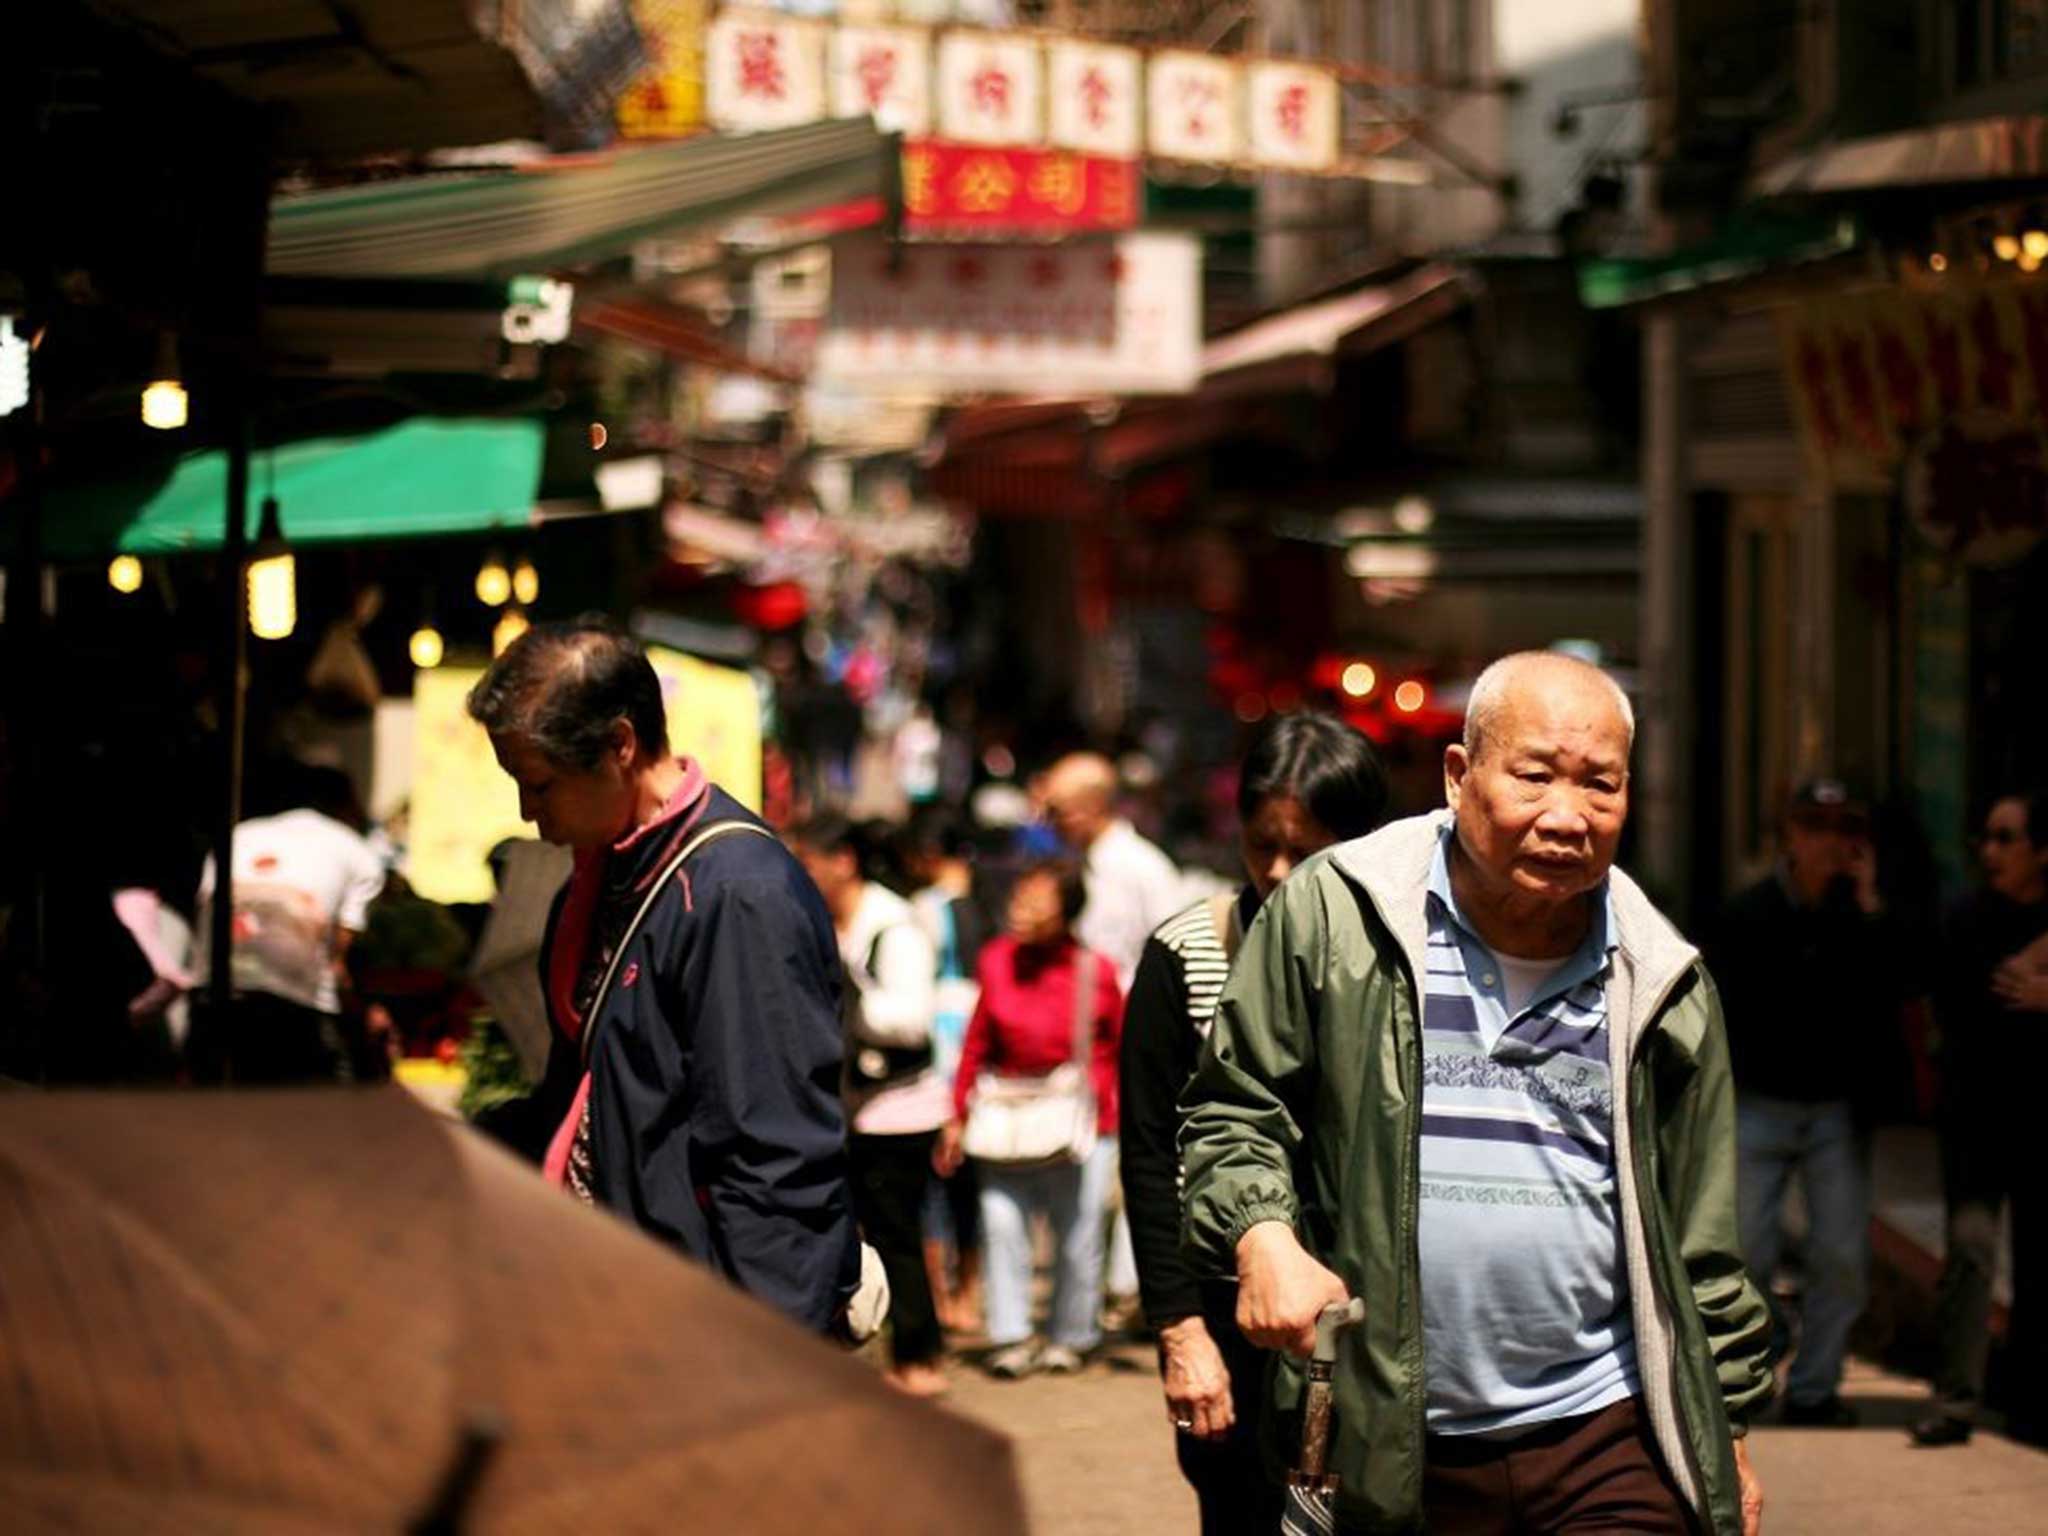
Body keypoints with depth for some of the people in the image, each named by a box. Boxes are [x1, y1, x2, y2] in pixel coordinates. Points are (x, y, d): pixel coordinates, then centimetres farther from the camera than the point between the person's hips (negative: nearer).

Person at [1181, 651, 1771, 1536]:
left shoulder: (1662, 985, 6)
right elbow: (1235, 1110, 5)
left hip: (1608, 1435, 1)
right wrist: (1262, 1238, -13)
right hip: (1383, 1450, -1)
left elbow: (1702, 1245, 13)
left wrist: (1726, 1430, 16)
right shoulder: (1330, 916, -3)